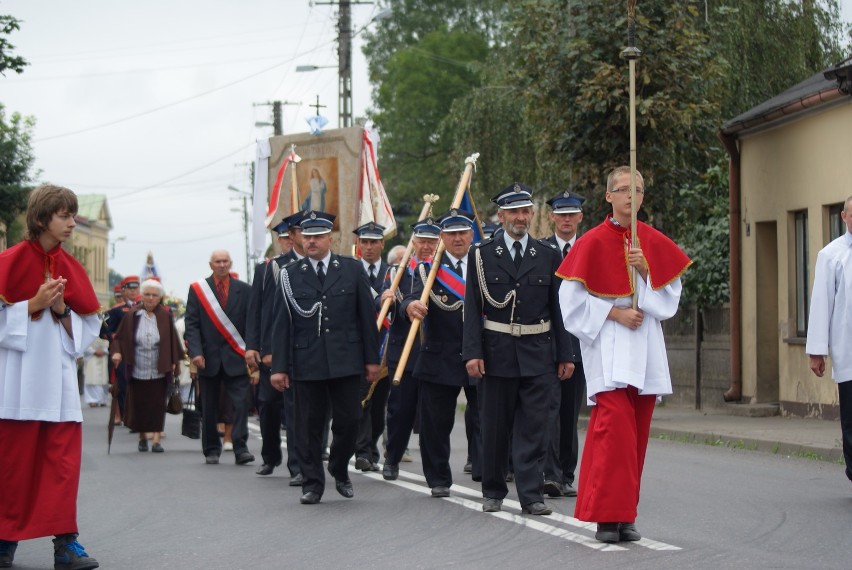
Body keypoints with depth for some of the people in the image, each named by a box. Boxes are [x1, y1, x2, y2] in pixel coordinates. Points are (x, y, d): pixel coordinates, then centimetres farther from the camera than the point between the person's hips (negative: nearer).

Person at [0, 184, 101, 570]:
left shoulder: (71, 269, 10)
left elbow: (90, 327, 11)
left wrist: (62, 311, -6)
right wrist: (34, 304, -16)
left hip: (57, 375, 4)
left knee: (64, 457, -4)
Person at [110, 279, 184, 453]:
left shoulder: (165, 317, 0)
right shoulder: (133, 316, 0)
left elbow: (173, 341, 2)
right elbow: (119, 337, 3)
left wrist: (174, 362, -4)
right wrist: (116, 352, -15)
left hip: (159, 370, -1)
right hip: (137, 370, 1)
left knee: (157, 405, -3)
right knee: (139, 405, 8)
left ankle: (156, 439, -3)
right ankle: (142, 437, 25)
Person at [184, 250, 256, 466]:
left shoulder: (244, 290, 6)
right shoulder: (197, 289, 5)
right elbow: (191, 324, 1)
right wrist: (196, 352, -11)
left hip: (236, 358, 0)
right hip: (209, 357, 0)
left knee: (241, 403, -10)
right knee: (209, 408, 6)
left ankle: (240, 449, -9)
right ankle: (211, 450, 15)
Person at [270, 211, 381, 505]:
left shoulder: (352, 269, 5)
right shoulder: (290, 274, 4)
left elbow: (367, 316, 6)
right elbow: (282, 324, 2)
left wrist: (372, 358, 3)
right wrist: (279, 367, -3)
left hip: (346, 360, 0)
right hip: (306, 363, 0)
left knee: (348, 420, 2)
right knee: (309, 425, 3)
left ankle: (340, 471, 26)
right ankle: (312, 483, 12)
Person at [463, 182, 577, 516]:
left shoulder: (547, 256, 8)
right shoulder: (482, 255, 3)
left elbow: (558, 309, 8)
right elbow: (472, 308, -1)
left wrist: (565, 354, 4)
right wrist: (472, 352, -10)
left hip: (537, 354, 1)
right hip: (497, 353, -1)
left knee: (533, 427, -1)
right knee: (494, 427, 7)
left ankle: (531, 495, 1)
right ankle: (493, 492, 19)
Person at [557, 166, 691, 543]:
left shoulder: (655, 243, 9)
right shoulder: (593, 243, -2)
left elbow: (670, 296, 8)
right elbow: (573, 299, -2)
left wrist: (645, 269, -8)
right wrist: (614, 313, -11)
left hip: (646, 346, 4)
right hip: (607, 346, -4)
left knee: (636, 429, 4)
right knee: (616, 422, -17)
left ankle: (625, 515, 11)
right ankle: (608, 516, -13)